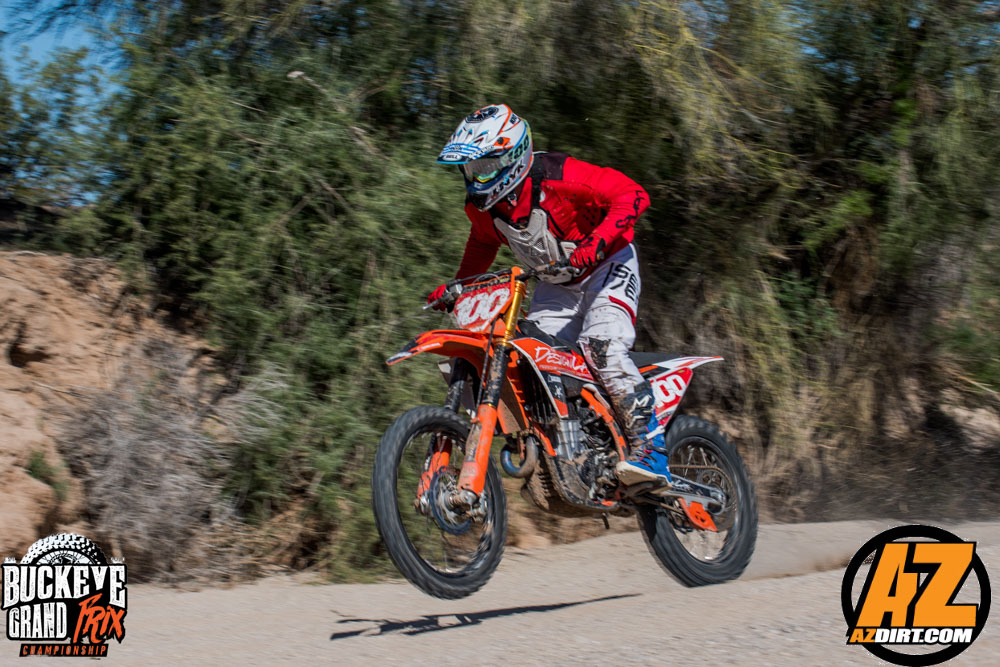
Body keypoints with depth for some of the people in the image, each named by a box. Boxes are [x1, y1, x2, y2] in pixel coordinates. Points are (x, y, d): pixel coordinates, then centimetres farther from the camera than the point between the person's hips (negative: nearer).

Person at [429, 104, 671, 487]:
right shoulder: (480, 205, -4)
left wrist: (596, 242, -39)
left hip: (607, 267, -7)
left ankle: (649, 448, -29)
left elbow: (632, 194, -26)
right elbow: (483, 243, 20)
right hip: (556, 285, 7)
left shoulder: (556, 176, -26)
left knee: (602, 347, -30)